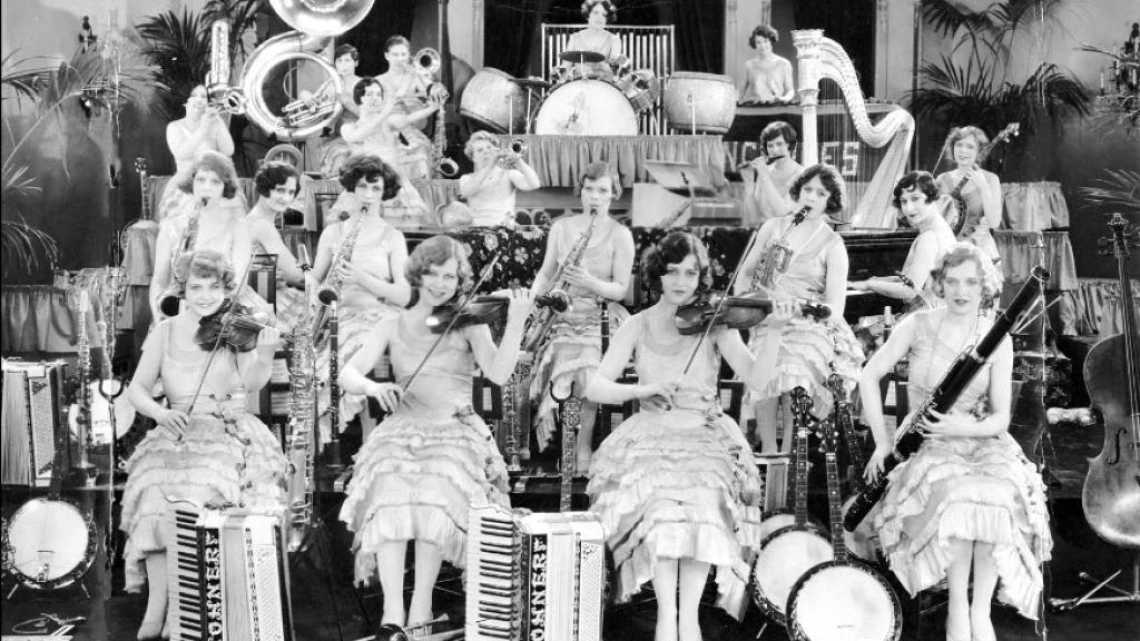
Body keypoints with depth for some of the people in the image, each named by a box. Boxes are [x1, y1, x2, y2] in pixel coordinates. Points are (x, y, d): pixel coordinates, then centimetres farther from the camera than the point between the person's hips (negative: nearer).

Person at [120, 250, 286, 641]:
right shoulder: (165, 333, 9)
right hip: (177, 436, 2)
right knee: (157, 495, -27)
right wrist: (159, 412, -15)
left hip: (231, 436, -2)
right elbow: (137, 389, 6)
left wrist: (265, 354, -30)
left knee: (201, 493, -30)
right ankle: (156, 607, -26)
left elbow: (252, 383, -9)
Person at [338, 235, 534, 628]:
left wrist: (516, 323, -24)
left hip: (455, 433, -1)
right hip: (401, 433, 1)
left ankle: (422, 602, -23)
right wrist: (373, 386, -22)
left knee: (437, 495, -33)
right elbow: (348, 376, 1)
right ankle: (392, 610, -29)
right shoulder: (392, 327, 10)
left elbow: (498, 373, -11)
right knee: (390, 497, -30)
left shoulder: (468, 324, 5)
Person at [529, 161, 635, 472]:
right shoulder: (561, 226, 11)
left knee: (587, 372, -29)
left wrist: (590, 282, -20)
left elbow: (620, 289, -1)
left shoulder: (620, 234, 2)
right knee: (564, 365, -27)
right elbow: (546, 273, 16)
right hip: (561, 313, 2)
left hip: (599, 317, -2)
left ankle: (584, 446, -11)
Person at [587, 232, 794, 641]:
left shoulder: (715, 323, 2)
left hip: (705, 437, 0)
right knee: (658, 499, -31)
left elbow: (755, 374, -11)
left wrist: (775, 330, -27)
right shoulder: (638, 327, 4)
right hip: (651, 436, 0)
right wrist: (646, 388, -21)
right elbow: (596, 387, -4)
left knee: (704, 500, -31)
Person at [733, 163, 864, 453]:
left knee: (797, 374, -31)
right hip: (765, 321, 2)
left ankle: (788, 451, -15)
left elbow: (835, 307, -7)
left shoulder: (832, 245, 1)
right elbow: (746, 271, 21)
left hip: (808, 326, -2)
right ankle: (768, 453, -15)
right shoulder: (773, 228, 11)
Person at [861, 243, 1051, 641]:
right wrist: (883, 440, -5)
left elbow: (1000, 418, -1)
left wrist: (967, 427, -23)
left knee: (1000, 496, -33)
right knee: (959, 495, -35)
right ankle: (957, 608, -20)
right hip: (928, 445, -1)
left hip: (981, 441, 2)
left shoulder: (997, 341, 1)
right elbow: (869, 377, 3)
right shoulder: (917, 326, -1)